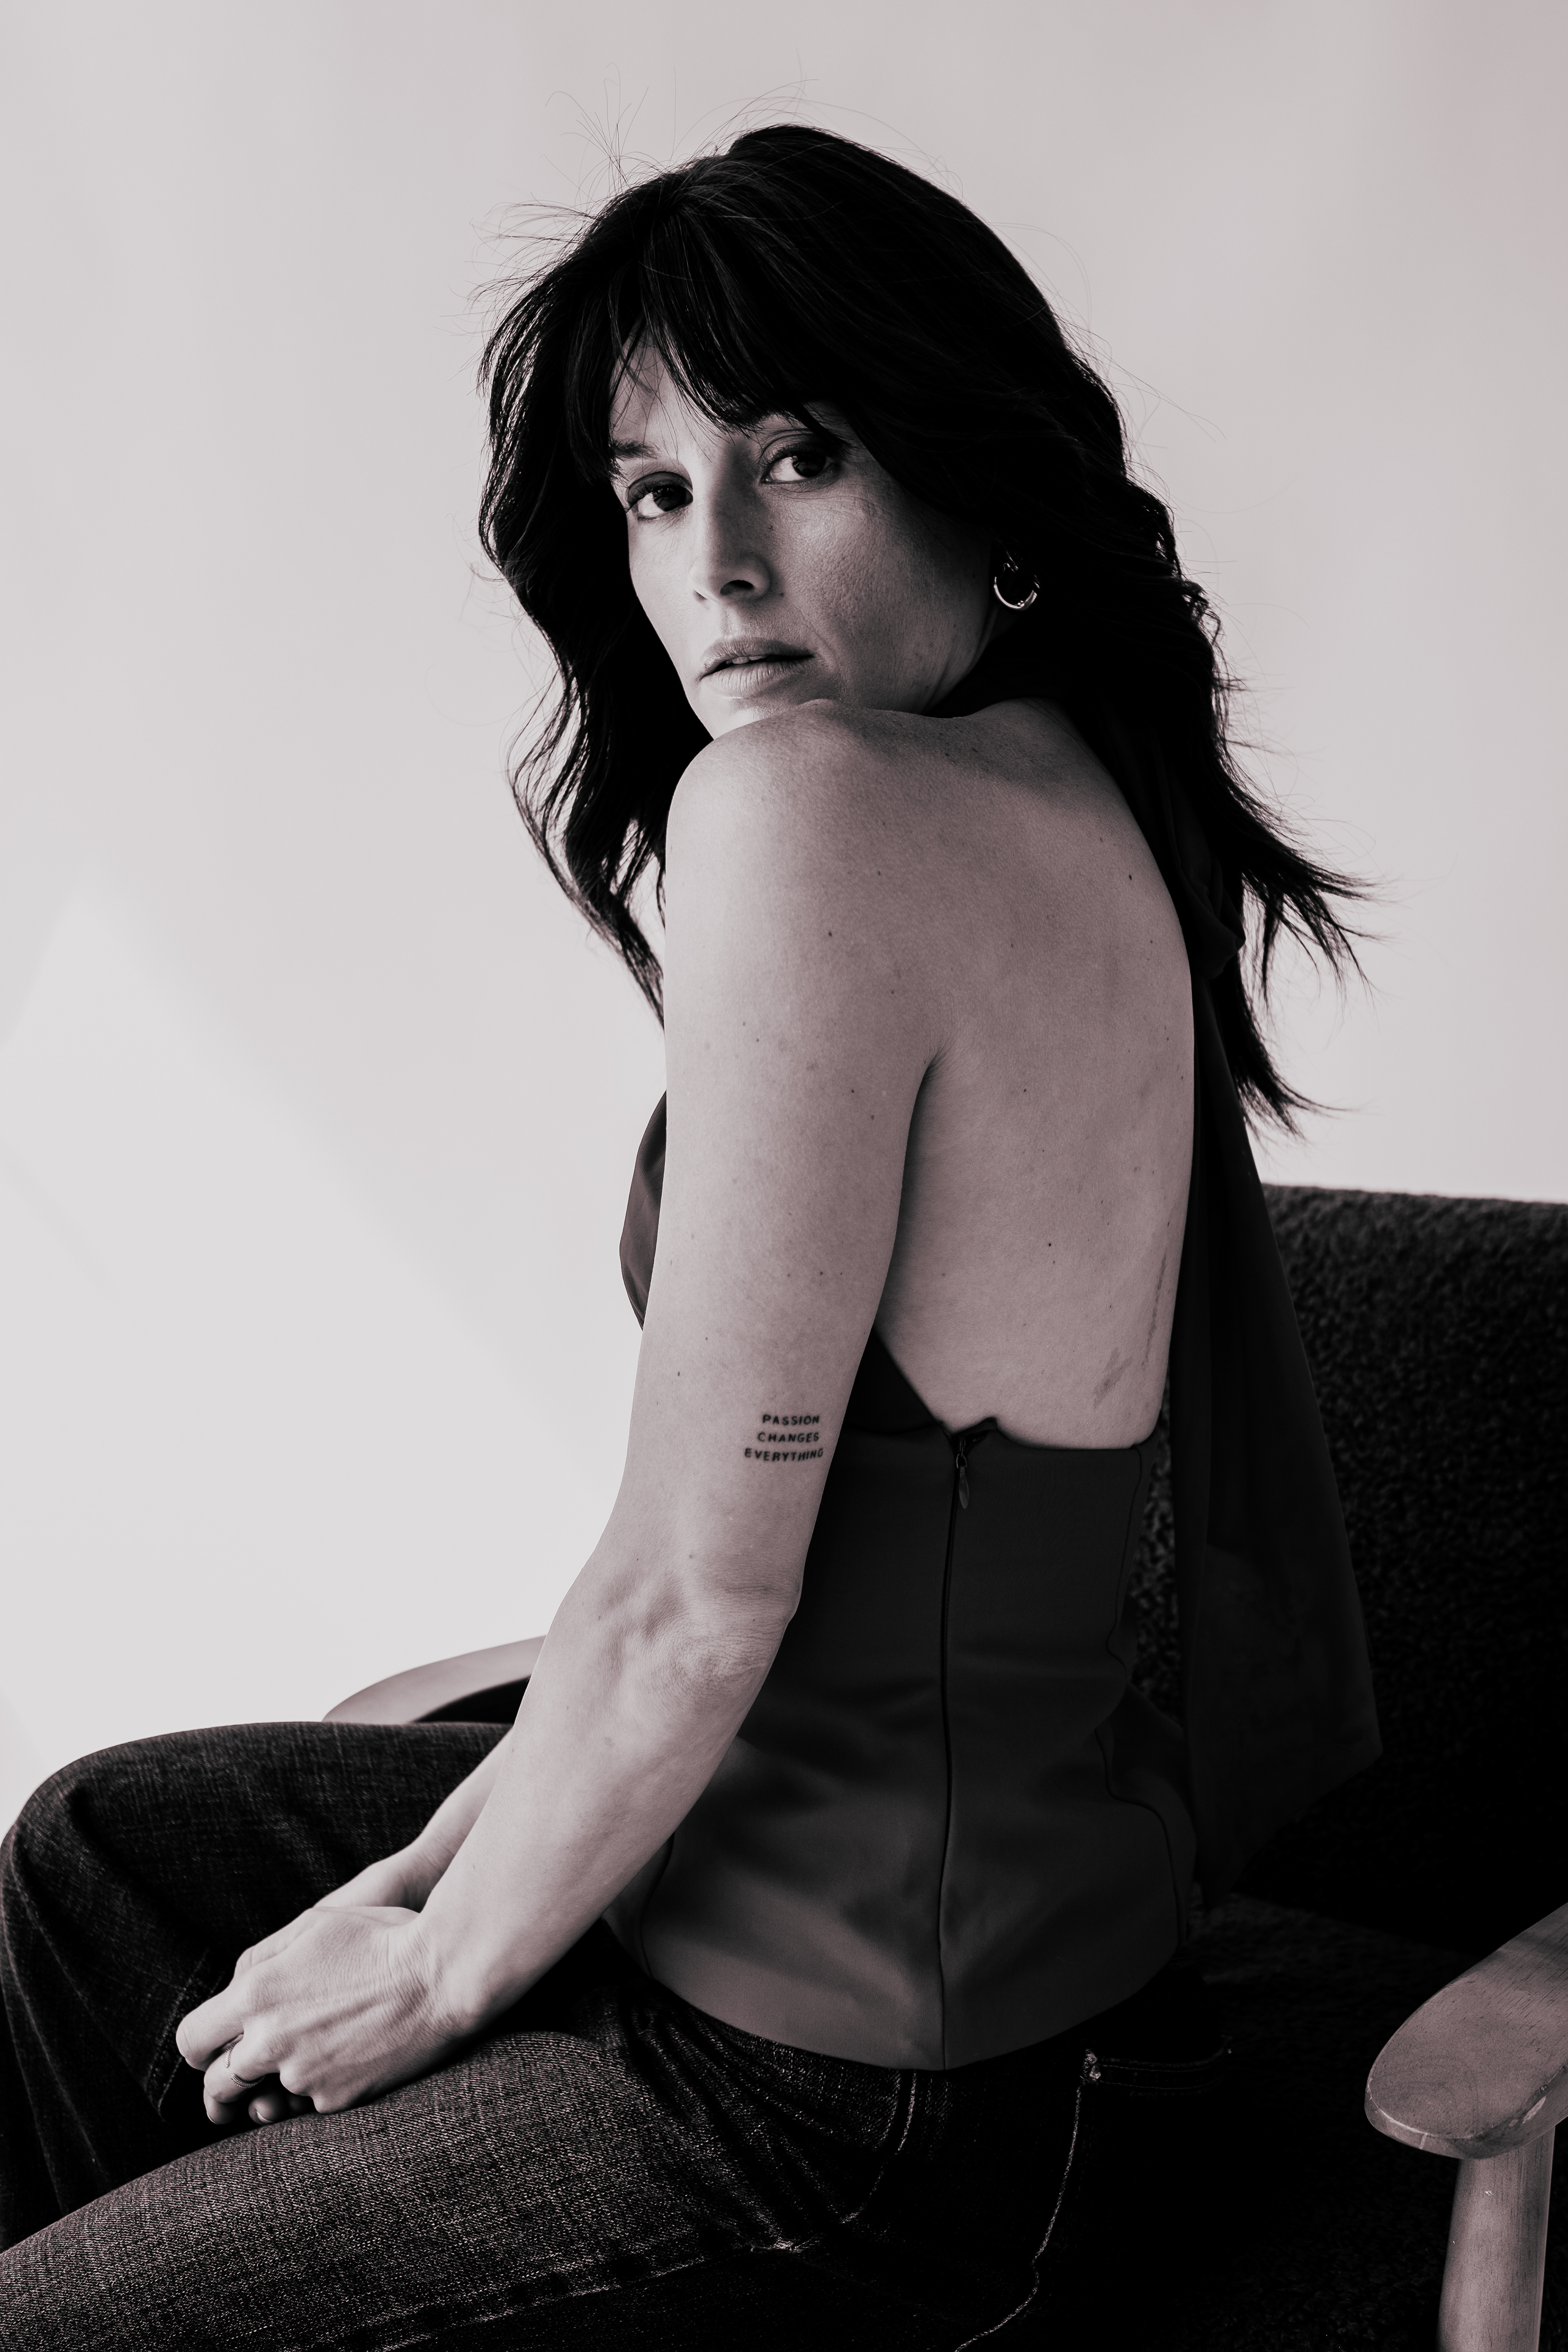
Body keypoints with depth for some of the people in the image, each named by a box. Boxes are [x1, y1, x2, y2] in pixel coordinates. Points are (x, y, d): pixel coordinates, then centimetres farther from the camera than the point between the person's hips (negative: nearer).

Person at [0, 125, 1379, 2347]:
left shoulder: (803, 802, -26)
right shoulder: (1087, 803, 3)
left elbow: (694, 1608, -24)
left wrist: (442, 1971, -5)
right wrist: (452, 1855, 7)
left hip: (837, 2095, -9)